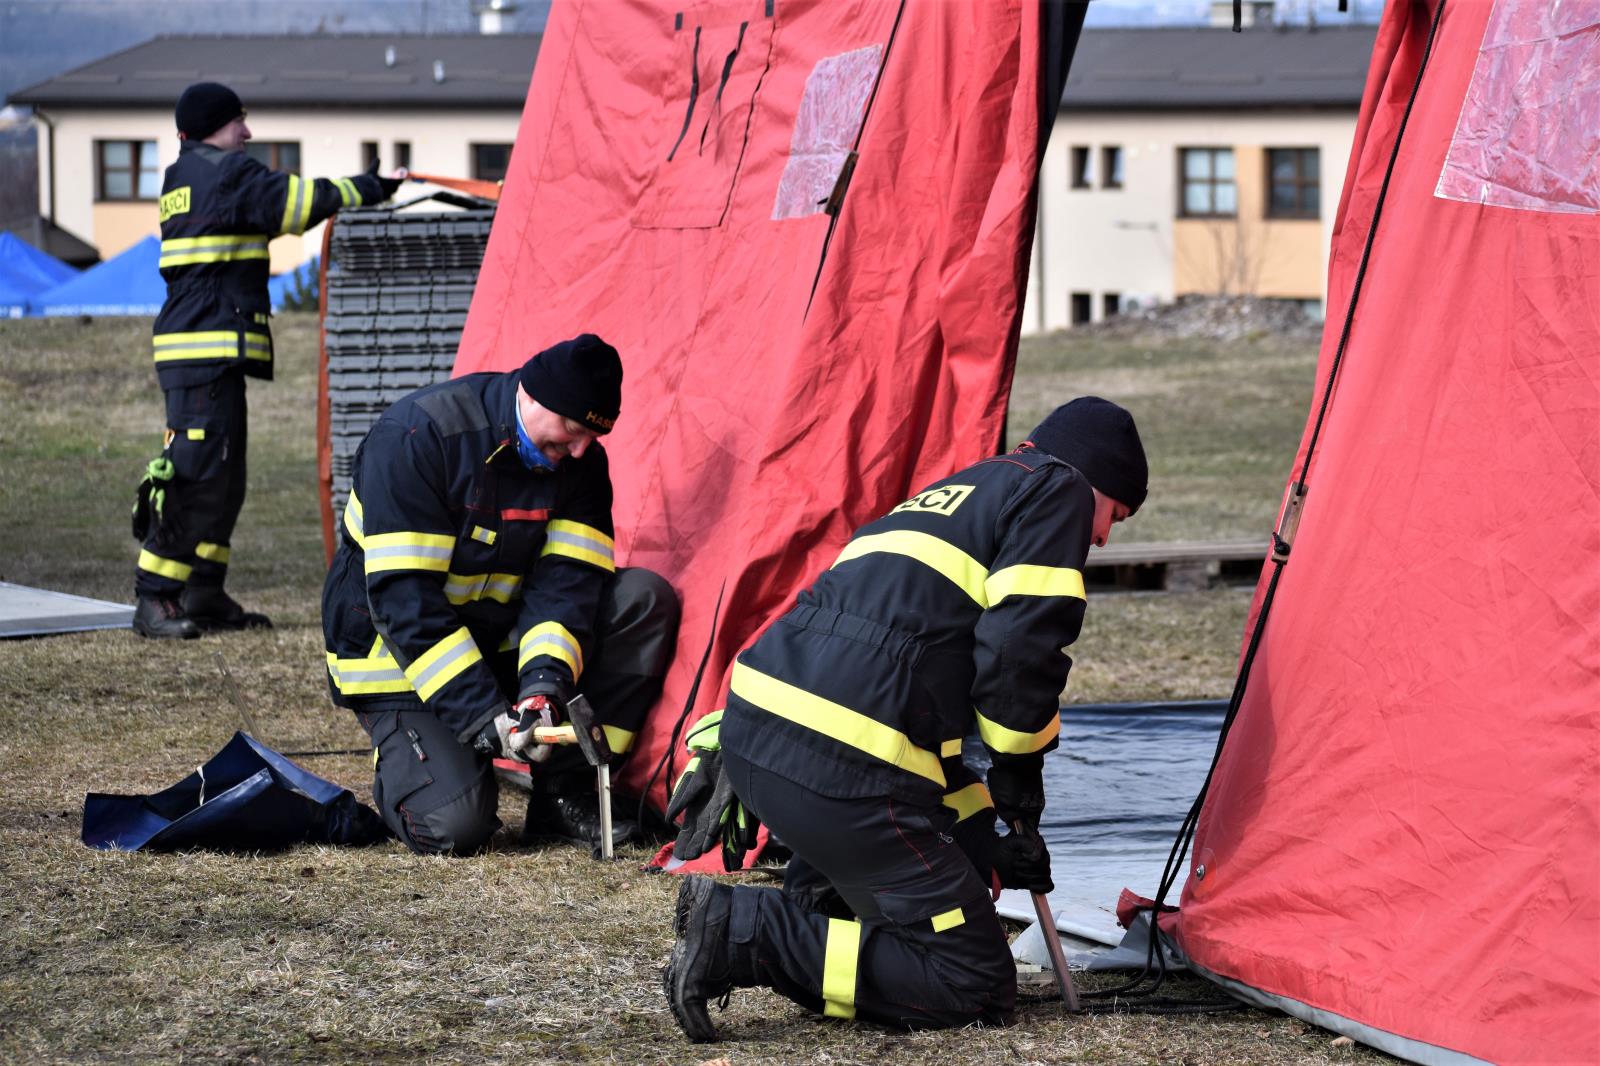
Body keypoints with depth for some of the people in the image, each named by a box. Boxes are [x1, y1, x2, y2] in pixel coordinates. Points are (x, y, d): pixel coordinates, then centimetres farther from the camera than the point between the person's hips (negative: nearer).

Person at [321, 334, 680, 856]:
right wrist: (483, 715, -31)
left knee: (646, 598, -15)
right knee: (453, 826, -26)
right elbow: (402, 597, -28)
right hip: (399, 661, -6)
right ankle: (400, 754, 12)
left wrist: (544, 684, -32)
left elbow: (566, 578, -13)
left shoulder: (578, 458, -7)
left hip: (499, 639, 6)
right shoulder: (415, 439, -25)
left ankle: (564, 792, -10)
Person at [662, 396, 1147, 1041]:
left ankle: (810, 900, 14)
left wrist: (979, 824, 26)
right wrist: (1018, 801, 4)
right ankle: (743, 931, -14)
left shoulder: (950, 494, 31)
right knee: (976, 988, -4)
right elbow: (1018, 655, -8)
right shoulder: (1059, 492, 5)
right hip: (841, 765, -10)